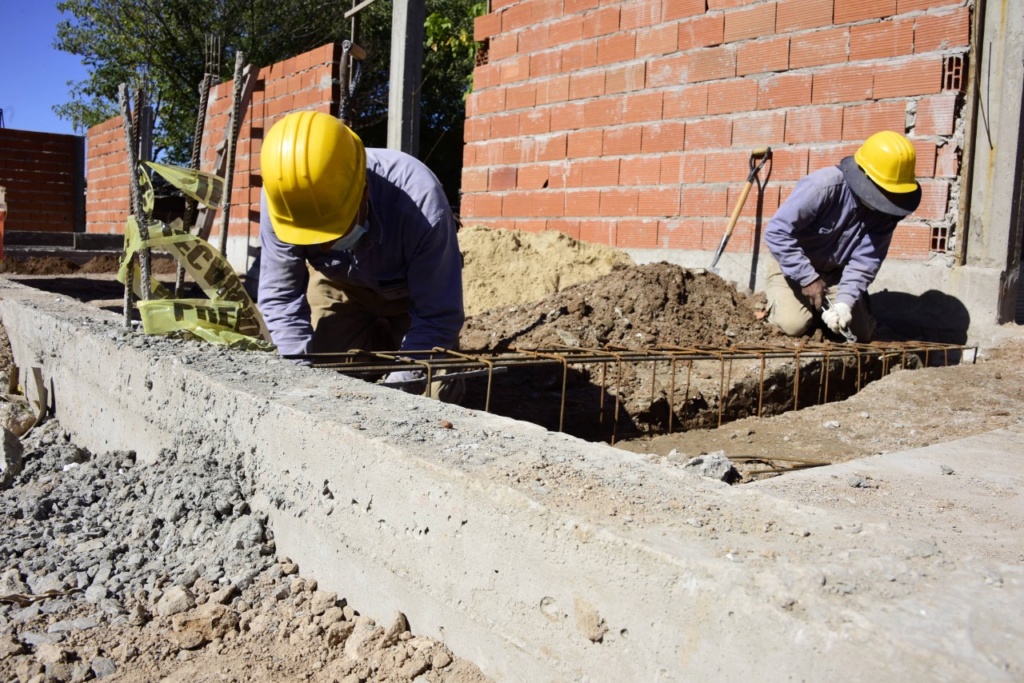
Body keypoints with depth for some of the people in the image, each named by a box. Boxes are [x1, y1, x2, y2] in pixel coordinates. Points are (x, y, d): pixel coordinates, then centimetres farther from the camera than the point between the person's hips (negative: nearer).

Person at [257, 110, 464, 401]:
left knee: (433, 397, -7)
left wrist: (397, 386, -40)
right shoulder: (282, 199, -32)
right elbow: (278, 297, -20)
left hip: (414, 292, -2)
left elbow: (438, 316, -32)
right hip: (337, 286, 2)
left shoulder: (420, 204, -41)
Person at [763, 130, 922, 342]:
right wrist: (808, 279, -28)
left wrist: (844, 301, -32)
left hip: (835, 272, 5)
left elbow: (865, 260, -16)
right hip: (792, 266, -4)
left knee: (860, 333, -2)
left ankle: (820, 306, 26)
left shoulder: (886, 209, -15)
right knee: (795, 324, -23)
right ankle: (778, 300, 11)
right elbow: (777, 232, -31)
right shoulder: (823, 187, -32)